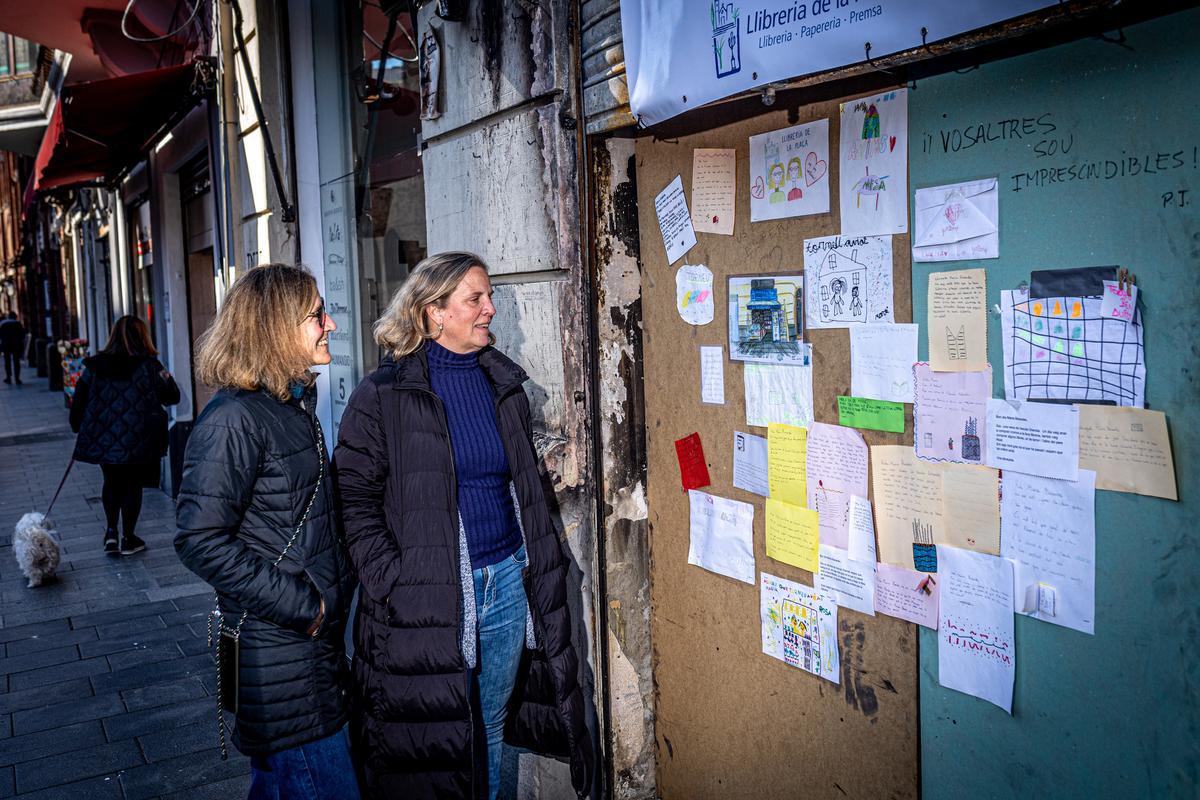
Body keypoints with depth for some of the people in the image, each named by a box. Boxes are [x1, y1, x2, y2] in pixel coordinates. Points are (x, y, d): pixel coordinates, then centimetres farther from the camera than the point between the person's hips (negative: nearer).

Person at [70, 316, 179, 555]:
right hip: (138, 443, -3)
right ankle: (128, 539, 16)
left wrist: (79, 428, 20)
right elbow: (172, 397, -1)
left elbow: (79, 401, 6)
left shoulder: (94, 366, 1)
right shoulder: (150, 366, -8)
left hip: (102, 441, 3)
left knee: (111, 483, 22)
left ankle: (111, 533, 16)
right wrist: (164, 376, 16)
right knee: (133, 486, 10)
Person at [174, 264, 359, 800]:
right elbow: (200, 540, -22)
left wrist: (336, 589, 10)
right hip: (276, 652, -9)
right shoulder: (235, 419, -18)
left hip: (316, 641, 9)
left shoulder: (295, 404, 11)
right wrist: (301, 605, -20)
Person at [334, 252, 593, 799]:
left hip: (508, 582, 5)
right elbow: (356, 499, -9)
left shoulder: (504, 385, 9)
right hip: (427, 597, -4)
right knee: (431, 740, 8)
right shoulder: (382, 396, -8)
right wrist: (391, 585, -15)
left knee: (490, 728, 18)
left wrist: (541, 566, 13)